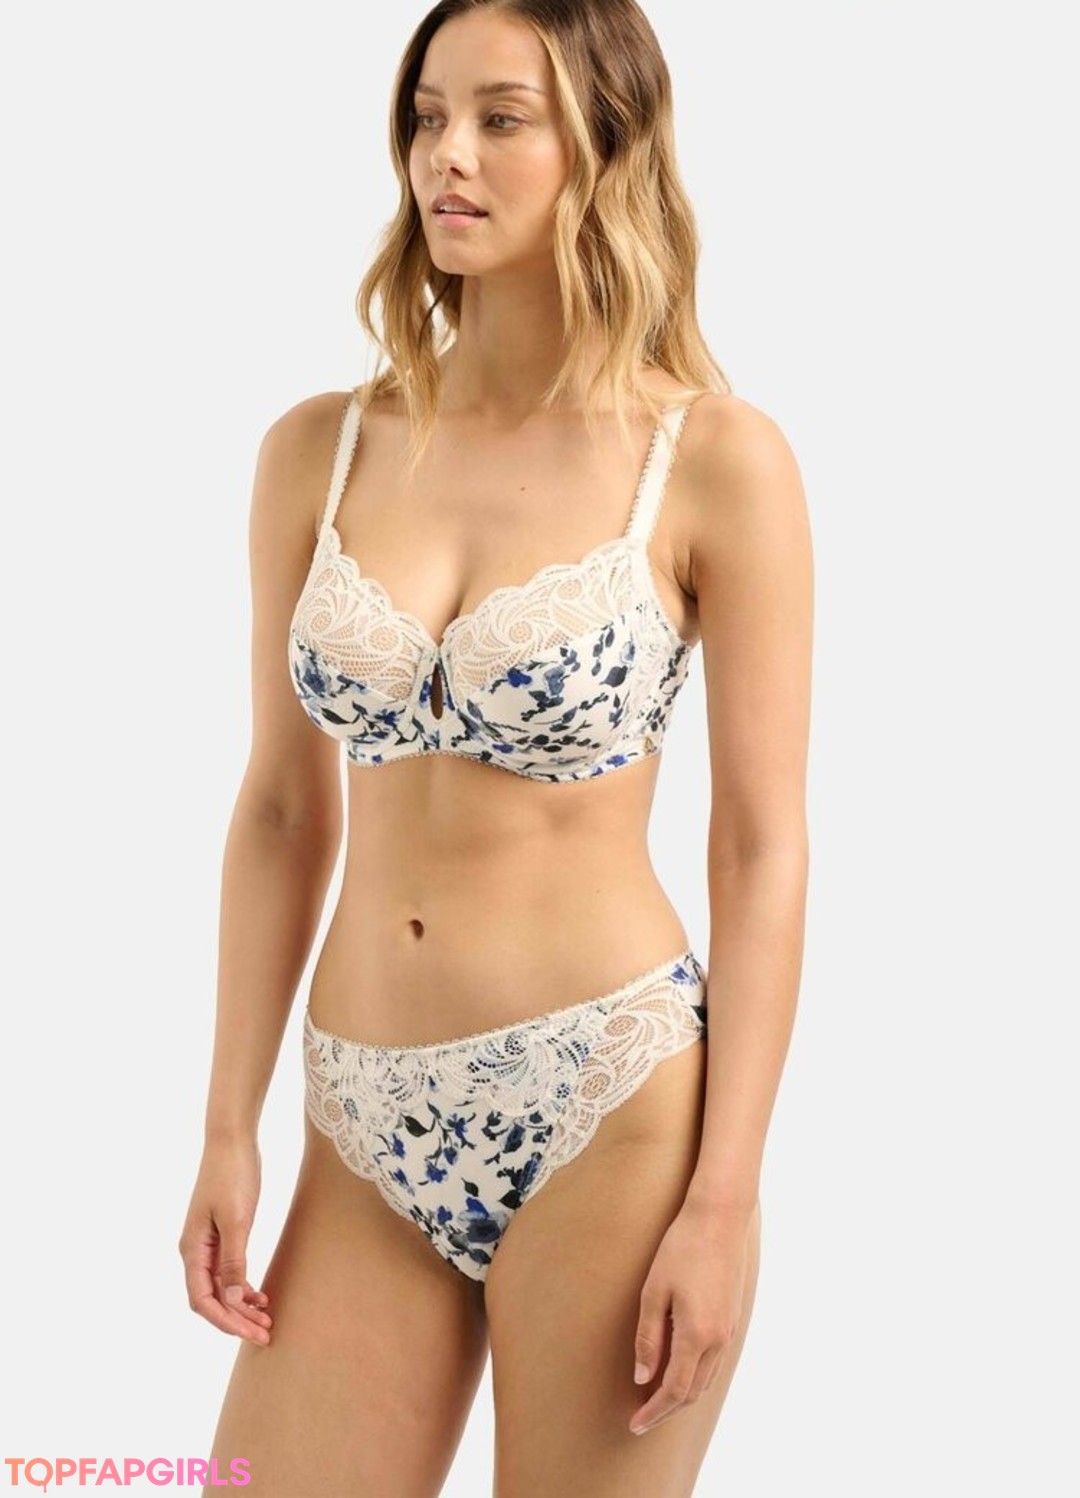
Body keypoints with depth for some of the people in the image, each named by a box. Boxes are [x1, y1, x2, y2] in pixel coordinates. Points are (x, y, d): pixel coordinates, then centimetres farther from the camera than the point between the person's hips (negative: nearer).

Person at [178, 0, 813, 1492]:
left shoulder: (715, 460, -6)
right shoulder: (318, 451, 5)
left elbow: (762, 848, -6)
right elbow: (282, 810, 9)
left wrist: (724, 1201, -10)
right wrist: (228, 1131, 4)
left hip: (604, 1109, -3)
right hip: (368, 1130, 4)